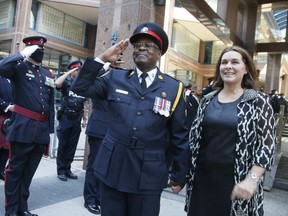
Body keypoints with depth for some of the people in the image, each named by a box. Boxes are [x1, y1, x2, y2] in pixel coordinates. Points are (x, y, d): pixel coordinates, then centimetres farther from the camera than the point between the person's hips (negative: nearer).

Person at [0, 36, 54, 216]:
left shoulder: (48, 74, 15)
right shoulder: (19, 67, 0)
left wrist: (50, 130, 12)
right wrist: (23, 55, -15)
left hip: (41, 130, 5)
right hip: (23, 128, -5)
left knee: (29, 171, 15)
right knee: (15, 170, 7)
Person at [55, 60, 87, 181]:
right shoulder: (66, 83, -4)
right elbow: (57, 83, -28)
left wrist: (83, 117, 13)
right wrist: (69, 72, -19)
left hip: (77, 120, 4)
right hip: (66, 118, -4)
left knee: (72, 146, 10)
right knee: (63, 145, 5)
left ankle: (67, 169, 22)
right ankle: (61, 170, 15)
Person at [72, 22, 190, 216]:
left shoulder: (174, 88, -1)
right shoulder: (115, 78, 4)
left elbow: (180, 136, 1)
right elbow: (80, 88, 2)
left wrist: (180, 174, 5)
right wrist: (102, 59, -6)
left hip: (148, 175, -1)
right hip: (112, 169, 2)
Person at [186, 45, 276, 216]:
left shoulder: (259, 101, -5)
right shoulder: (207, 100, 5)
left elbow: (267, 144, -9)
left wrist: (252, 179, -17)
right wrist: (188, 168, 7)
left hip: (236, 181, -3)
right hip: (202, 178, 3)